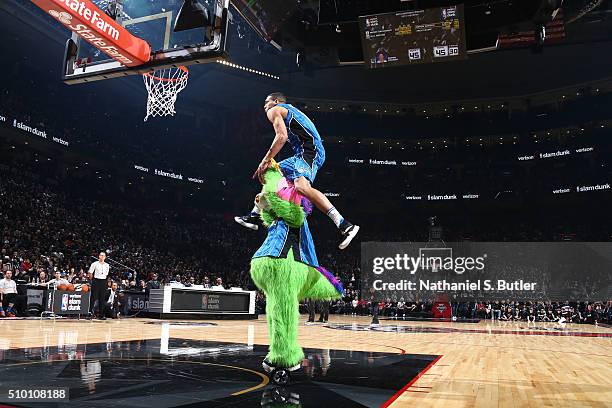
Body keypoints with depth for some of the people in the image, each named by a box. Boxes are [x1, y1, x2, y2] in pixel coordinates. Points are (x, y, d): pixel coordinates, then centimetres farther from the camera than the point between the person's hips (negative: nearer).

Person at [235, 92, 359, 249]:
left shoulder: (274, 110, 6)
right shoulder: (291, 110, 34)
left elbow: (282, 136, -12)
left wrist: (266, 160, -11)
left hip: (308, 151, -10)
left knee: (302, 187, -32)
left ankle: (345, 225, -39)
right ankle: (255, 216, 25)